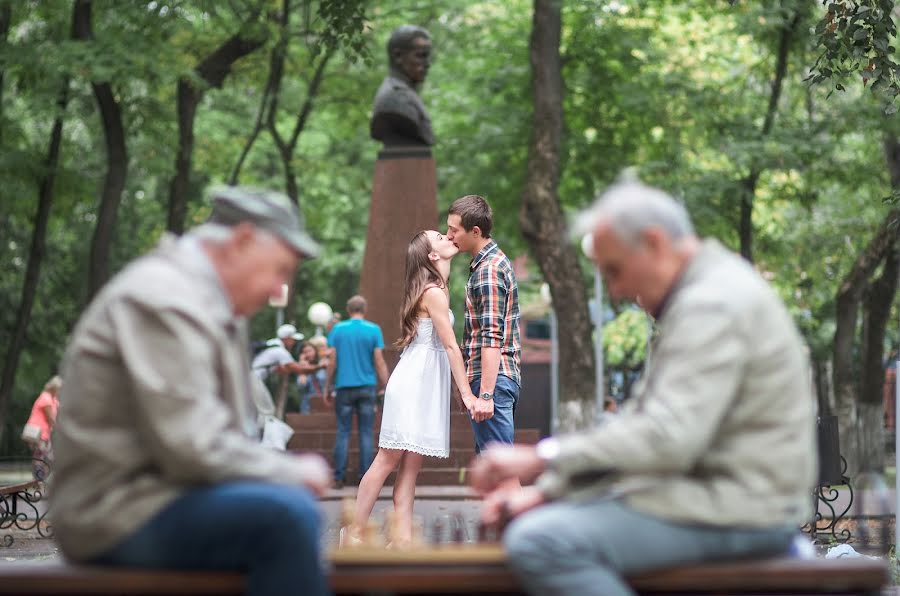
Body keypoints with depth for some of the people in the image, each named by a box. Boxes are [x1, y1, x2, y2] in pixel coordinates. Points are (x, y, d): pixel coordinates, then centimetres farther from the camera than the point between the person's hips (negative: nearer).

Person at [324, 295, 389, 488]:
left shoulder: (338, 329, 2)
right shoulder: (373, 330, -1)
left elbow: (332, 362, 1)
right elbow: (379, 362, -4)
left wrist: (328, 388, 8)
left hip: (344, 387, 0)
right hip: (367, 387, 0)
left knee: (343, 432, 4)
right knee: (366, 433, 4)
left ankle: (339, 478, 0)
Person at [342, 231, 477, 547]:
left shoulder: (434, 289, 17)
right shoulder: (434, 293, -12)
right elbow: (451, 346, -14)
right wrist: (467, 393, -14)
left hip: (424, 387, 9)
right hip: (414, 382, -9)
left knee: (411, 464, 2)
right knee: (389, 459, -7)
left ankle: (401, 538, -1)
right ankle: (355, 533, -3)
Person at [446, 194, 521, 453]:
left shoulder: (488, 270, -14)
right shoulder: (495, 261, 18)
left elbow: (492, 338, -21)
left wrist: (485, 394, -25)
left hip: (491, 377, -10)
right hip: (505, 376, 10)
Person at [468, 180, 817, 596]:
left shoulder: (714, 304, -16)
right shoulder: (696, 297, 19)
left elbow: (668, 438, -27)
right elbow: (640, 419, 20)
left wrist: (541, 458, -23)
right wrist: (544, 491, 10)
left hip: (737, 510, -11)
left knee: (540, 544, -25)